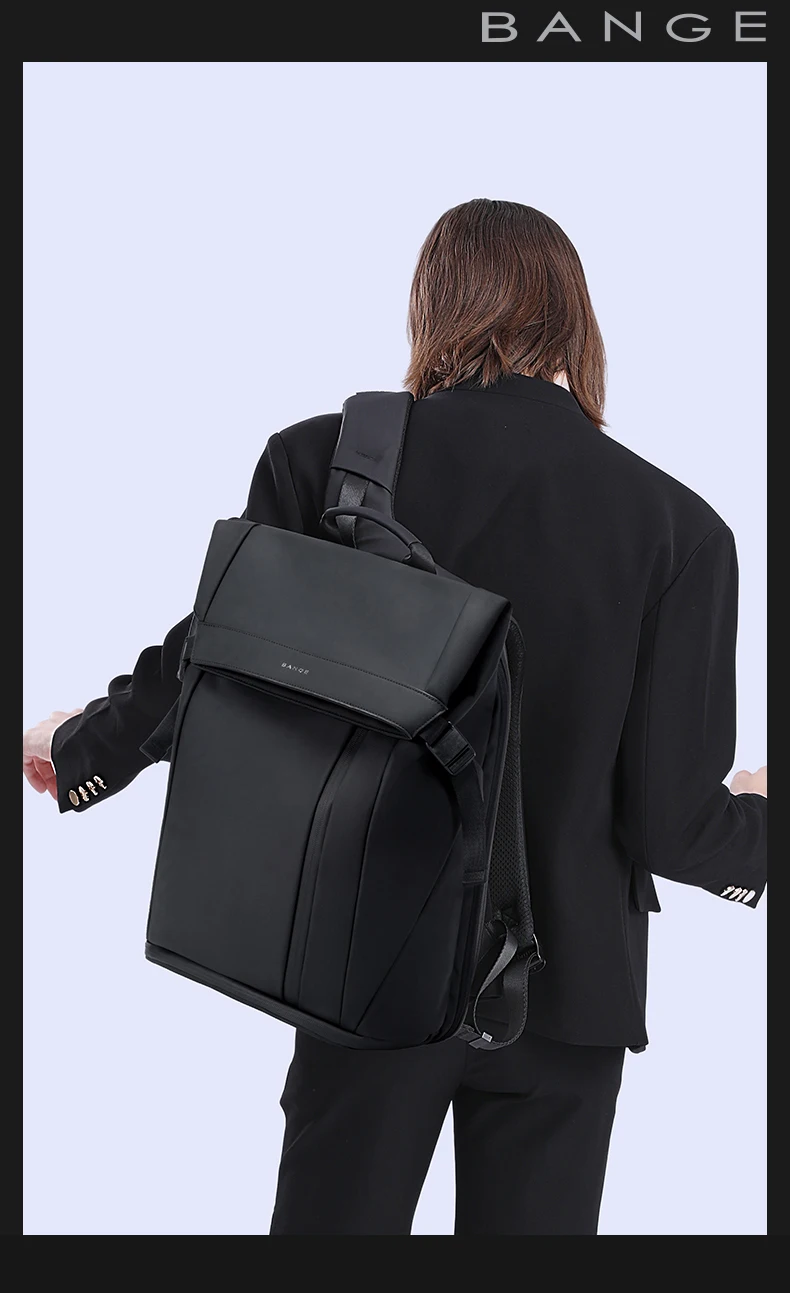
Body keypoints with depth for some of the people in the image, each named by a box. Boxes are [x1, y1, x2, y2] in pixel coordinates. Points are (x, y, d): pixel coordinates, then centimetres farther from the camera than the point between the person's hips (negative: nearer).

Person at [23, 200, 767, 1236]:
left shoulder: (320, 462, -11)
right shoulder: (681, 528, -11)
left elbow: (203, 670, -6)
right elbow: (665, 822, -11)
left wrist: (77, 748, 15)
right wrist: (758, 827, 13)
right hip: (564, 988, 0)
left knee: (327, 1223, 19)